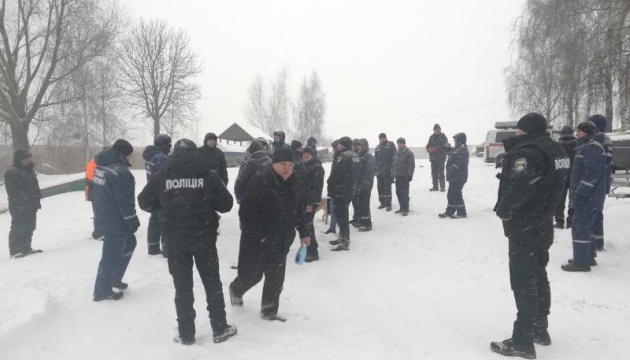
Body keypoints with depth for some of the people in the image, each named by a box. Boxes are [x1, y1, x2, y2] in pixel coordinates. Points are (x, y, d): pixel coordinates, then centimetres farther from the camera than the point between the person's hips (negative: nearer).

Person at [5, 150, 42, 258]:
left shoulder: (29, 170, 17)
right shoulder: (12, 172, -12)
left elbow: (35, 187, 22)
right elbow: (13, 191, -18)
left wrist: (37, 200, 15)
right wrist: (25, 200, -23)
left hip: (30, 207, 9)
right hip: (19, 208, -9)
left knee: (29, 228, 15)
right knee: (18, 228, -5)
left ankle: (26, 248, 25)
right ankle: (15, 251, 1)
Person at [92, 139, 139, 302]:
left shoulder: (101, 166, 7)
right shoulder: (121, 172, -23)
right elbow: (125, 201, -21)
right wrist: (133, 221, -10)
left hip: (103, 217, 10)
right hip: (116, 221, -10)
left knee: (128, 244, 23)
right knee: (112, 254, 2)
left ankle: (114, 279, 32)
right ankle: (103, 291, 13)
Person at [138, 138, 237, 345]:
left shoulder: (161, 177, -5)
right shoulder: (209, 175, -8)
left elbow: (145, 203, 5)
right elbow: (226, 204, -4)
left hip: (176, 240, 1)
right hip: (204, 238, 0)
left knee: (183, 287, 12)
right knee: (212, 283, 13)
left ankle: (186, 334, 21)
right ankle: (219, 329, 22)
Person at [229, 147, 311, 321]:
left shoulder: (292, 186, 6)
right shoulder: (259, 182, -18)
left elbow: (298, 211, 18)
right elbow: (246, 213, -22)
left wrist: (304, 232, 17)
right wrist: (259, 235, -23)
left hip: (281, 242, 6)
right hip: (257, 242, -6)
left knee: (276, 278, 11)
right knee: (251, 275, 9)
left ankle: (269, 311, 29)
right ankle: (236, 290, 42)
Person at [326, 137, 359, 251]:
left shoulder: (343, 156, -18)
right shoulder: (354, 155, 11)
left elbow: (335, 174, -19)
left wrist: (330, 187, -7)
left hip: (340, 191, -10)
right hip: (349, 190, 10)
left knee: (341, 216, -5)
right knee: (343, 215, 19)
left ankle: (345, 242, -3)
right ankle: (342, 238, 30)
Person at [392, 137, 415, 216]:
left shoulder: (408, 153, -7)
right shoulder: (396, 153, 15)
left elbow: (412, 165, -12)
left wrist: (409, 175, -16)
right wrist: (393, 173, 17)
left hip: (404, 177, -7)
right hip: (397, 176, 7)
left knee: (404, 193, -6)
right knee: (398, 193, 10)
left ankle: (405, 209, 0)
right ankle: (402, 208, 20)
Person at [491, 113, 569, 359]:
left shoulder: (528, 153, -20)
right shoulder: (552, 149, 11)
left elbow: (519, 188, -33)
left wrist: (502, 211, -16)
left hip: (524, 227, -10)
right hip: (542, 224, 10)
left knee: (524, 283, -5)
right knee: (538, 278, 19)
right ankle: (540, 329, 32)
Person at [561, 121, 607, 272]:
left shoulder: (593, 147, -15)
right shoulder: (587, 146, 18)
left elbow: (593, 173, -24)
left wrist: (582, 192, -25)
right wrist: (576, 193, 22)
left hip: (588, 196, -11)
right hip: (588, 195, 11)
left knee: (580, 227, -8)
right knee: (586, 227, 17)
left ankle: (581, 262, -4)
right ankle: (588, 257, 28)